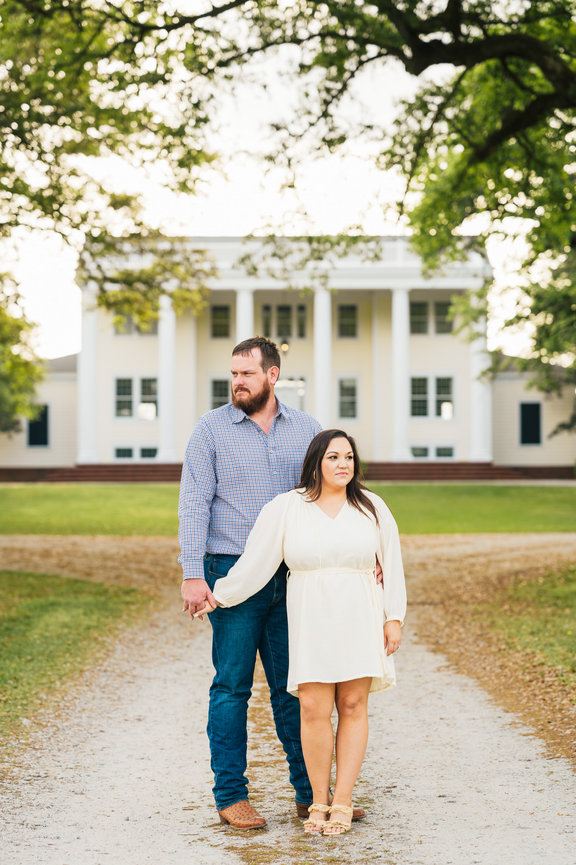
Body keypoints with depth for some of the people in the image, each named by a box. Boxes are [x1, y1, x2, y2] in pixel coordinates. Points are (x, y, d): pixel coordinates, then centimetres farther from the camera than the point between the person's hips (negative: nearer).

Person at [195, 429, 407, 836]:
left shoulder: (371, 507, 3)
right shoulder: (286, 507, -1)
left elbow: (392, 563, 5)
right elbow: (256, 562, 4)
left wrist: (394, 618, 0)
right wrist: (218, 597, 5)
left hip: (359, 618, 1)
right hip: (310, 619, -1)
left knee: (353, 706, -1)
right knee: (313, 708, -8)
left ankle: (342, 803, 7)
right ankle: (319, 801, 7)